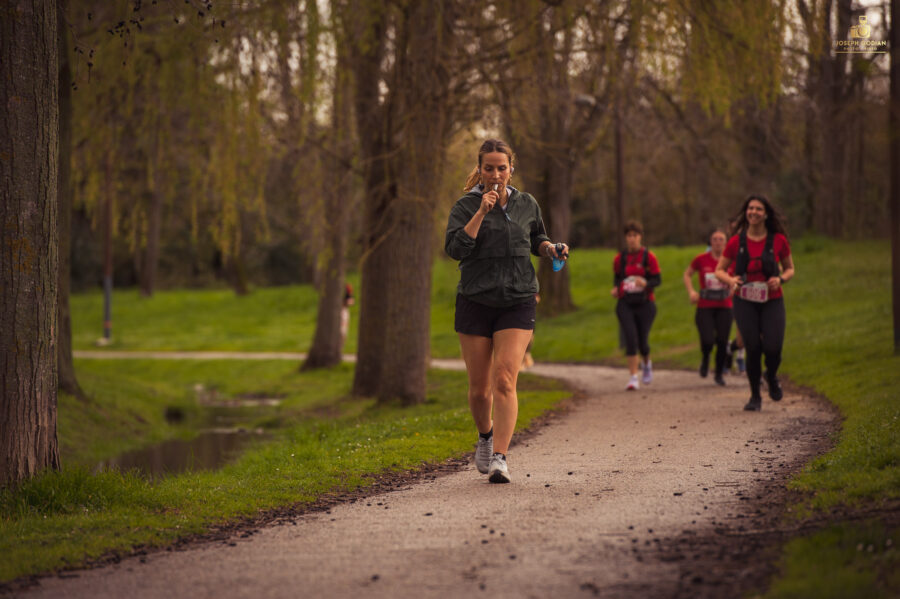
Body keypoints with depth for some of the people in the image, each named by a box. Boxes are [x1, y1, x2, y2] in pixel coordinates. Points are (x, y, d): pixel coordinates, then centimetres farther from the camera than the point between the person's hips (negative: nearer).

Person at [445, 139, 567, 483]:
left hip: (517, 303, 0)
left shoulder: (526, 205, 8)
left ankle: (499, 458, -19)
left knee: (504, 380, -16)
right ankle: (485, 436, 37)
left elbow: (537, 239, 26)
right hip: (475, 302, 0)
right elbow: (454, 248, -14)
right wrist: (481, 212, -19)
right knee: (479, 388, 6)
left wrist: (550, 248, 4)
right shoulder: (466, 206, -1)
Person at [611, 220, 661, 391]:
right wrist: (616, 288, 0)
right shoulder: (619, 259, 6)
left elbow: (658, 279, -4)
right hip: (625, 305, 1)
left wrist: (645, 283, -24)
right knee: (630, 339, -13)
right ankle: (633, 377, -10)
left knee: (642, 341, 3)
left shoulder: (648, 257, -3)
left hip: (645, 305, -1)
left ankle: (646, 363, 38)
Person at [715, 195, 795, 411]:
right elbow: (719, 270, 7)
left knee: (772, 347, -13)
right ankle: (755, 397, 12)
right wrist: (730, 280, -15)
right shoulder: (736, 241, -1)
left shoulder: (778, 240, 0)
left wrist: (781, 279, -10)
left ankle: (772, 377, 24)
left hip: (772, 302, 0)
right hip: (745, 302, 0)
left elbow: (790, 268, 12)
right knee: (752, 348, -7)